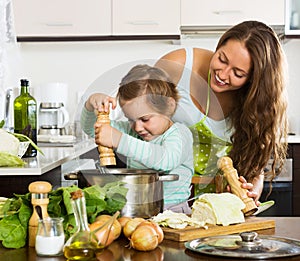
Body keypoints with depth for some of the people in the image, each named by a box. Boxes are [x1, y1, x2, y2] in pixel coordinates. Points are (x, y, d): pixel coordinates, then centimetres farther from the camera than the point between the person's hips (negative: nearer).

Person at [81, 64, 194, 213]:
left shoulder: (179, 133, -10)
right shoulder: (132, 130, 12)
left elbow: (167, 160, -33)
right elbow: (91, 128, 20)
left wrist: (119, 140, -39)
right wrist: (91, 106, -3)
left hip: (171, 211, -6)